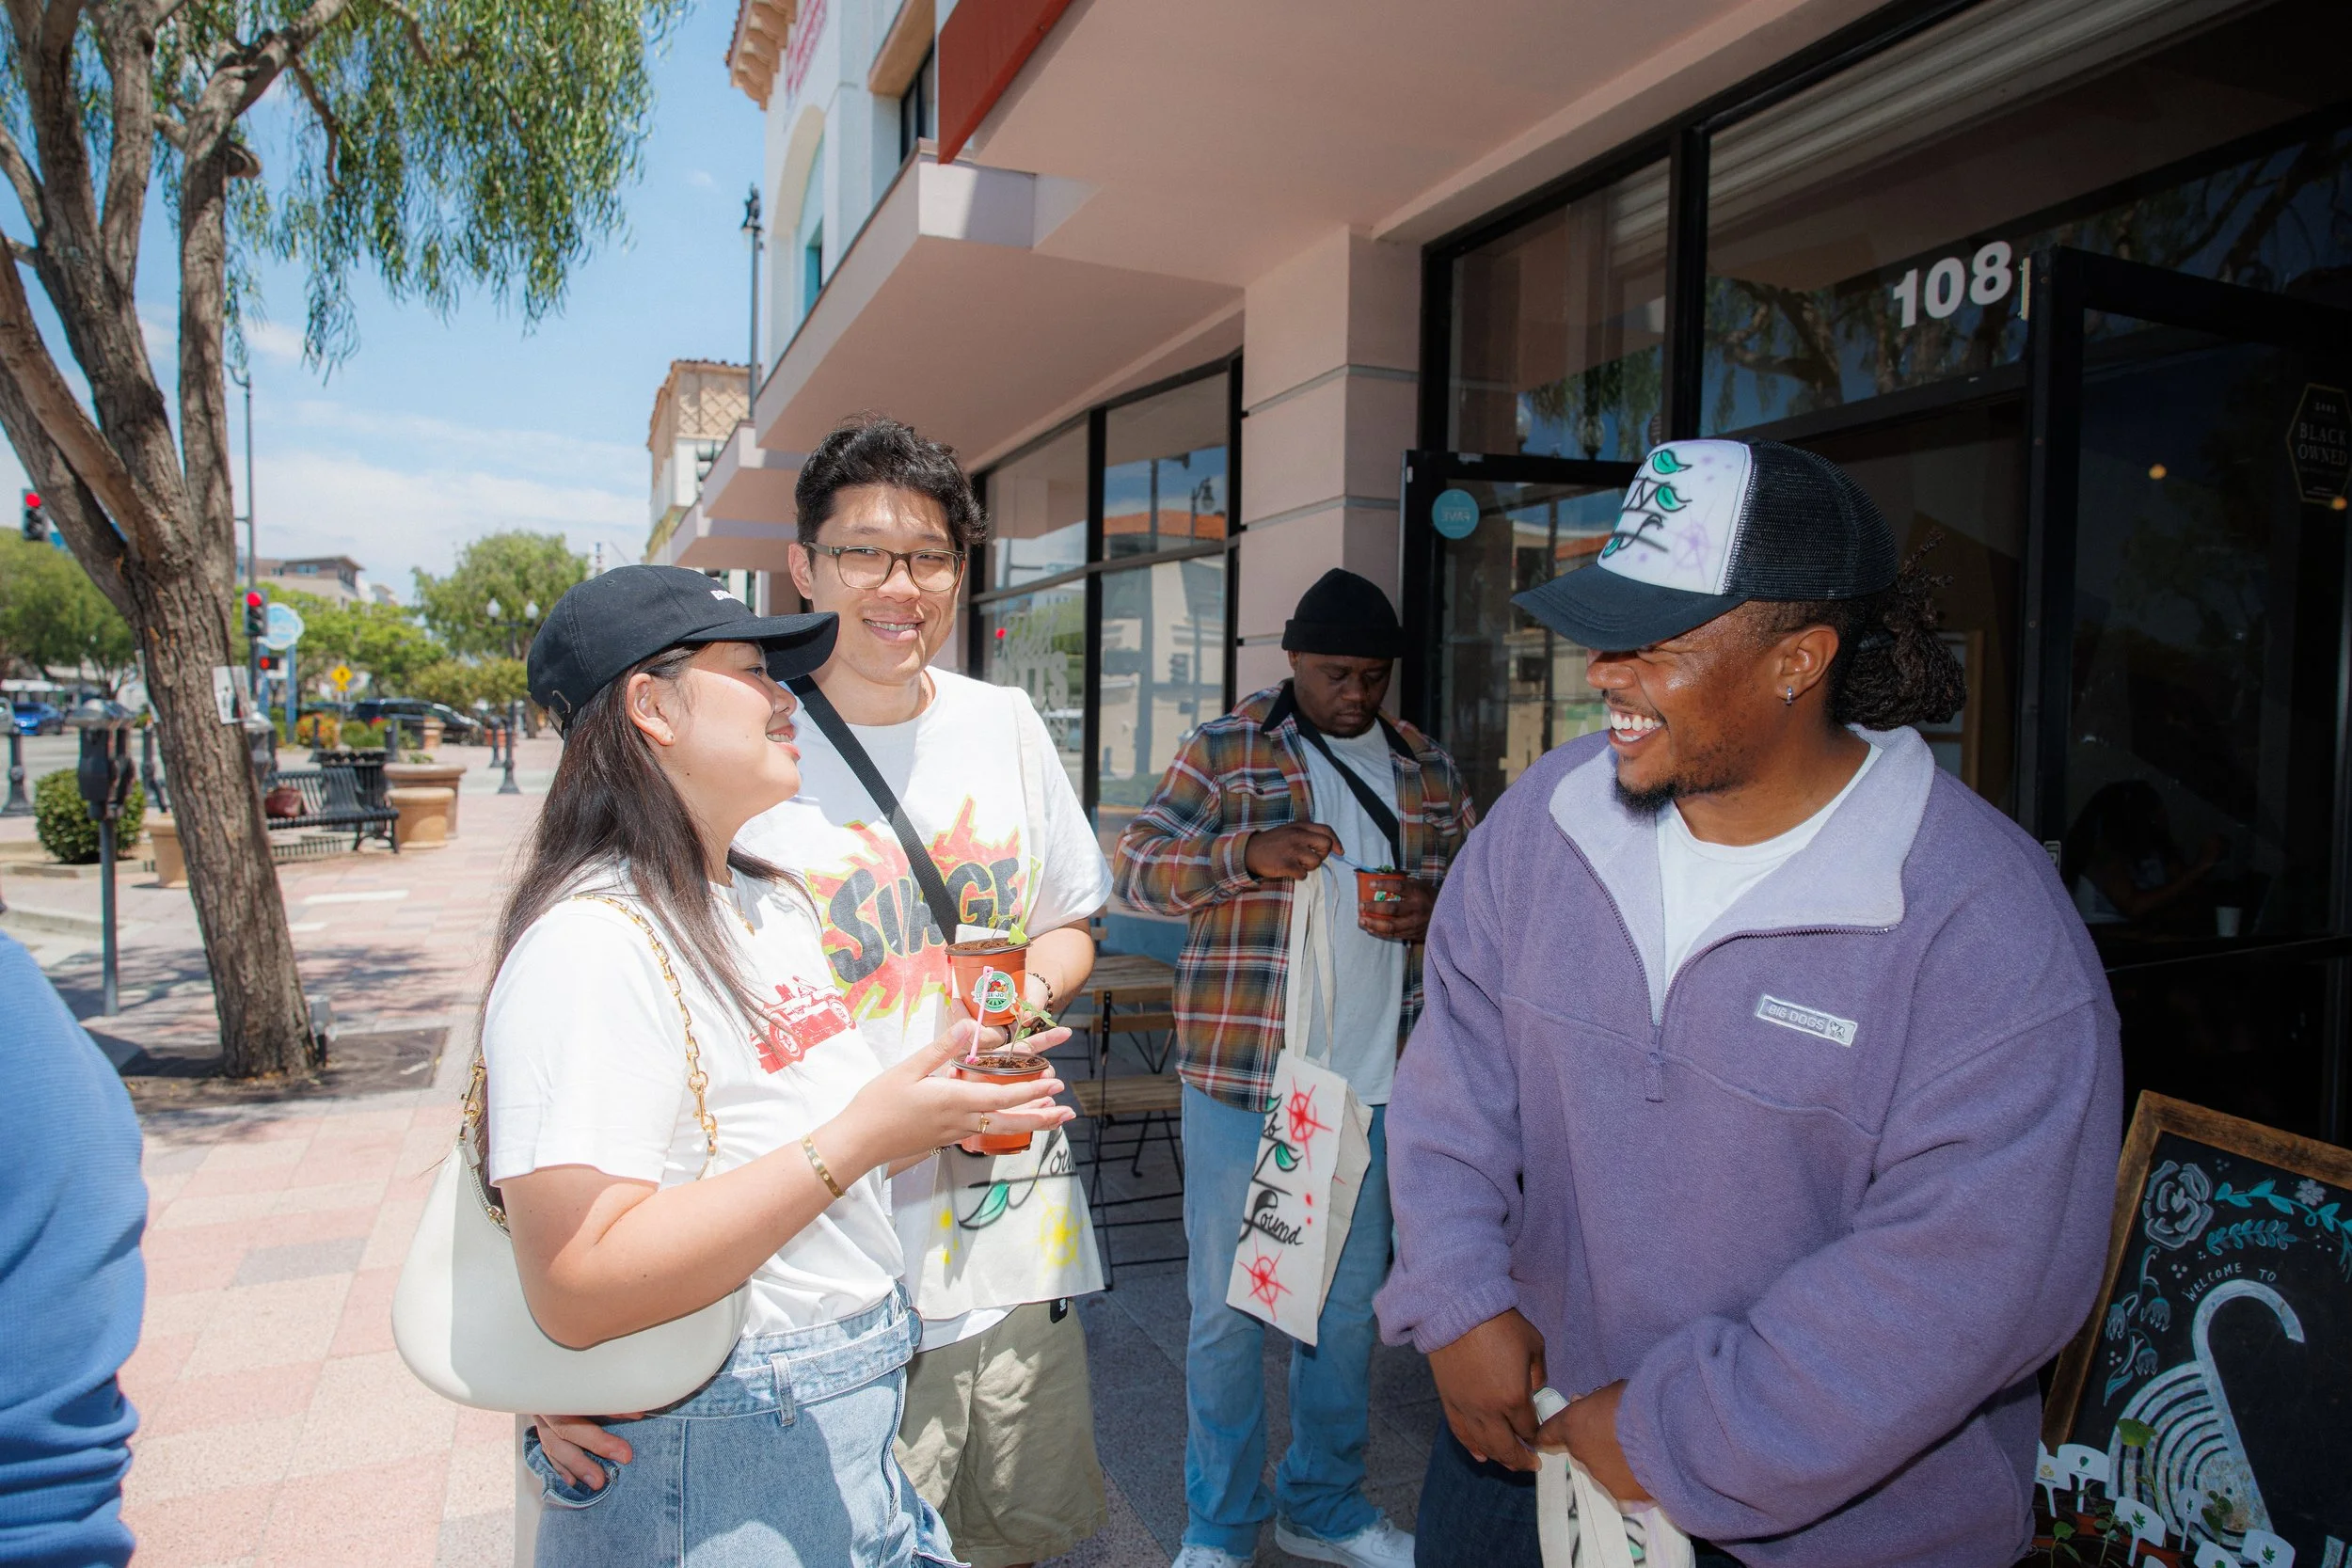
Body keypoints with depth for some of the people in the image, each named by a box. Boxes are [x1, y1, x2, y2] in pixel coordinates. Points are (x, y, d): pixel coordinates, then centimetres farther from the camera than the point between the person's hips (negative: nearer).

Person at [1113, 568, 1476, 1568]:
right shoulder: (1224, 749, -3)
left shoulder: (1427, 770, 10)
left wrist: (1433, 910, -8)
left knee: (1351, 1302, 17)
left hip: (1371, 1082, 4)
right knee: (1228, 1308, 7)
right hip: (1240, 1074, -4)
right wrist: (1250, 854, -26)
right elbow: (1137, 865, -9)